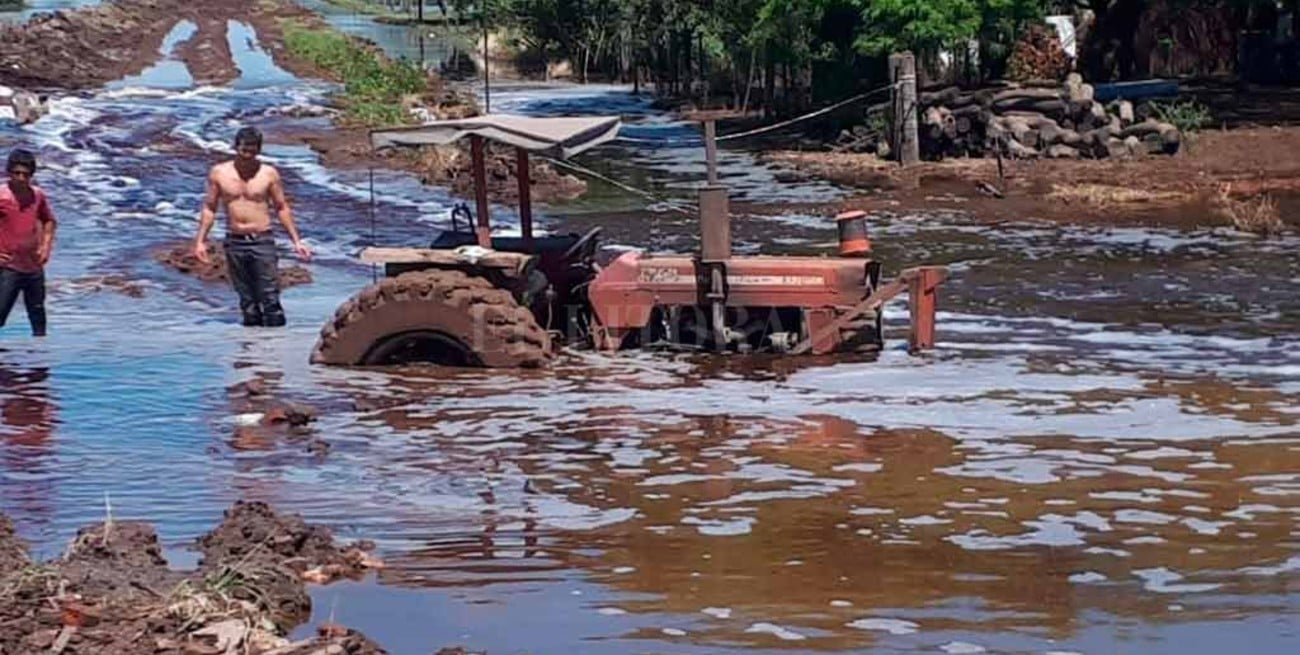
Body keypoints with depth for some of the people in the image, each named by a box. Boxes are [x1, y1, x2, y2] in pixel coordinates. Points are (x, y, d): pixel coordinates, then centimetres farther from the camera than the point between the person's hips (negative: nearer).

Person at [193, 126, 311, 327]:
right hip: (234, 242, 2)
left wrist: (296, 241, 4)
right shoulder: (219, 173, 3)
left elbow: (282, 208, 7)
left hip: (262, 241, -2)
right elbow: (209, 208, 9)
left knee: (270, 298, -8)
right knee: (247, 300, 6)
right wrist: (200, 241, 3)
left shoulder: (269, 174, 0)